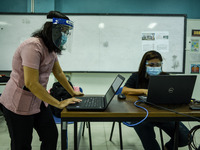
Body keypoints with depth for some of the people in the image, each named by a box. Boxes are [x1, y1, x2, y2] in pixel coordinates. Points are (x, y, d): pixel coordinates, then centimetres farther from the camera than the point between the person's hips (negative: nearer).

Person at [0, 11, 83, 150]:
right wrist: (59, 104, -23)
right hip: (19, 104, -8)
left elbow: (59, 72, 13)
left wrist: (73, 93, 12)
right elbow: (31, 83, -30)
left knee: (51, 136, 7)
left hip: (38, 100, 8)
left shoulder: (50, 47, 4)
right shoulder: (33, 46, -25)